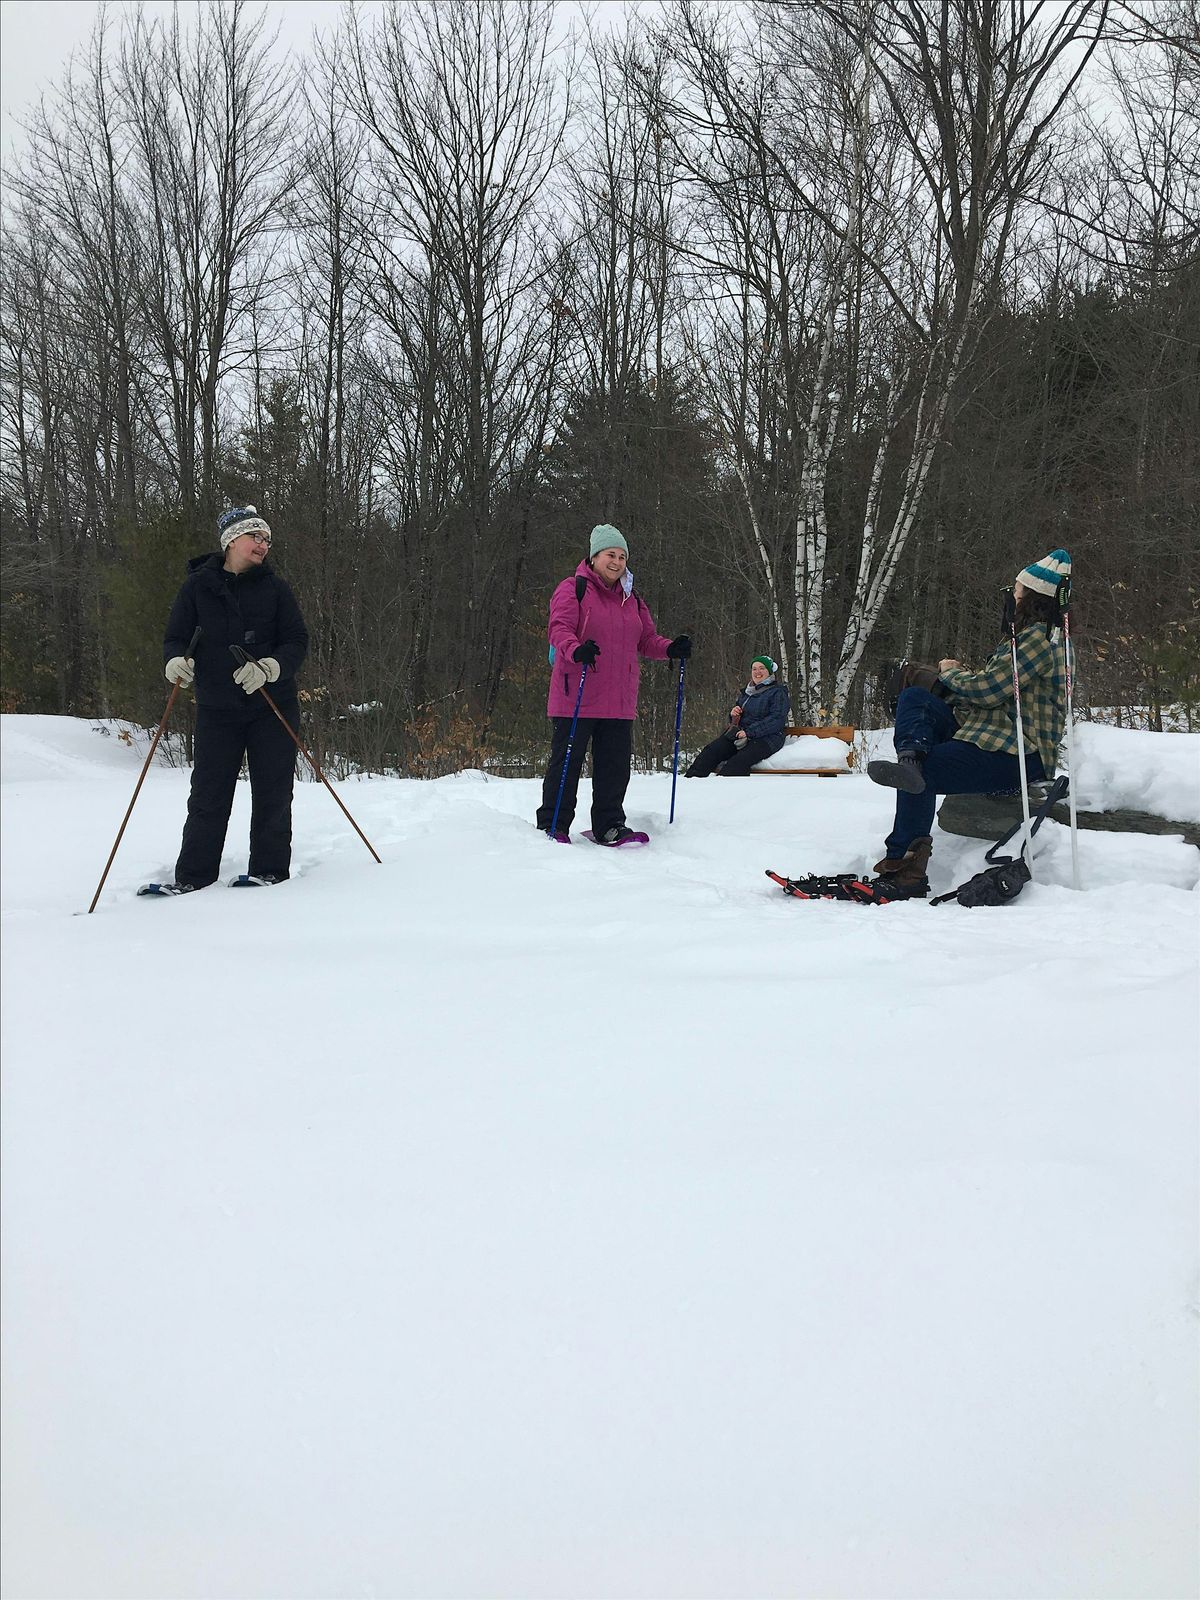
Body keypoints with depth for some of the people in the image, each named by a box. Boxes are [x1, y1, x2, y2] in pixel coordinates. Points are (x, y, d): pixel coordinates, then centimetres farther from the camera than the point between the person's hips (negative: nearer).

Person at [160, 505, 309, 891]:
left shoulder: (275, 588, 3)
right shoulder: (198, 586, 3)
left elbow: (297, 641, -1)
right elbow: (175, 637, 6)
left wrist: (269, 667, -20)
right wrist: (176, 660, -17)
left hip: (273, 706, 0)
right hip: (217, 709, 0)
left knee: (272, 793, 2)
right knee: (208, 795, 0)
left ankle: (269, 871, 13)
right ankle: (193, 876, 8)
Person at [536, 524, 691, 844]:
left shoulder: (632, 599, 18)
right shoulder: (573, 589, -1)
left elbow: (646, 640, 20)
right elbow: (559, 629, -14)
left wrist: (670, 649, 0)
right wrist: (576, 650, -35)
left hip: (619, 700, 6)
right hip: (576, 697, -6)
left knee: (615, 764, 6)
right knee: (567, 761, -1)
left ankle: (608, 826, 17)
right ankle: (552, 825, 8)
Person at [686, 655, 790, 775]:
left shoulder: (778, 692, -1)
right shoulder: (746, 692, 22)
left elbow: (776, 720, -14)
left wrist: (749, 732, -20)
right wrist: (733, 714, 3)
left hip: (766, 738, -6)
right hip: (740, 733, 6)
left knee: (740, 760, -35)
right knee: (711, 750, -19)